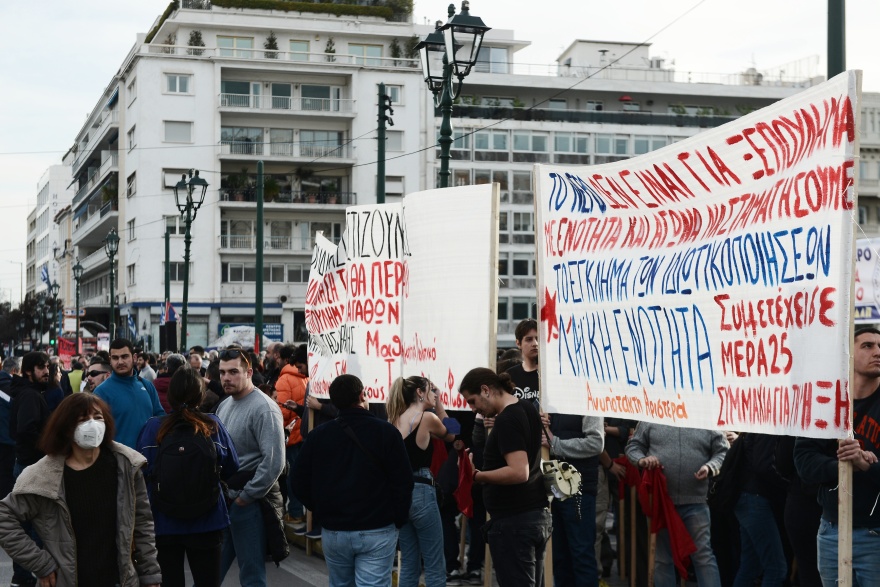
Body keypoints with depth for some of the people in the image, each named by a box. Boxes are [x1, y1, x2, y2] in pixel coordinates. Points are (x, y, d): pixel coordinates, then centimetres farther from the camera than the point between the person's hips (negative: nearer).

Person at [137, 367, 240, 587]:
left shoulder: (153, 428, -9)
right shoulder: (213, 426, -7)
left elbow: (140, 472, -8)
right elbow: (232, 470, -2)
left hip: (164, 522, 0)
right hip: (206, 521, 0)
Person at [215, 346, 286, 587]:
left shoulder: (263, 409, -15)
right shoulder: (224, 405, 12)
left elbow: (274, 461, -22)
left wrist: (246, 496, -15)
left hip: (248, 503, -8)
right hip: (223, 499, 8)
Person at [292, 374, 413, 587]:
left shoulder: (317, 435, -1)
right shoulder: (386, 432, -9)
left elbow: (301, 484, 4)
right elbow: (403, 482, -8)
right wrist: (397, 521, 6)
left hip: (333, 532, 3)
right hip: (377, 533, -3)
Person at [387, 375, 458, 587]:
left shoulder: (395, 420, 8)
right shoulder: (427, 418, -9)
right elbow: (450, 435, 9)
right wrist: (439, 404, 10)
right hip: (420, 493, -7)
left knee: (408, 565, 13)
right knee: (435, 567, 0)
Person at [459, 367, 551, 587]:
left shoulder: (506, 420, -18)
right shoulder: (528, 408, 10)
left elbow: (519, 472, -27)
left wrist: (477, 476, -21)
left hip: (512, 521, -10)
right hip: (538, 515, 10)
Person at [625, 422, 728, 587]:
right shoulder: (651, 420, 4)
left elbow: (722, 452, 8)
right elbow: (633, 445, 10)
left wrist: (710, 467, -11)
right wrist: (642, 460, -11)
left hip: (695, 501, -1)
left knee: (703, 555, -2)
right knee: (662, 557, 12)